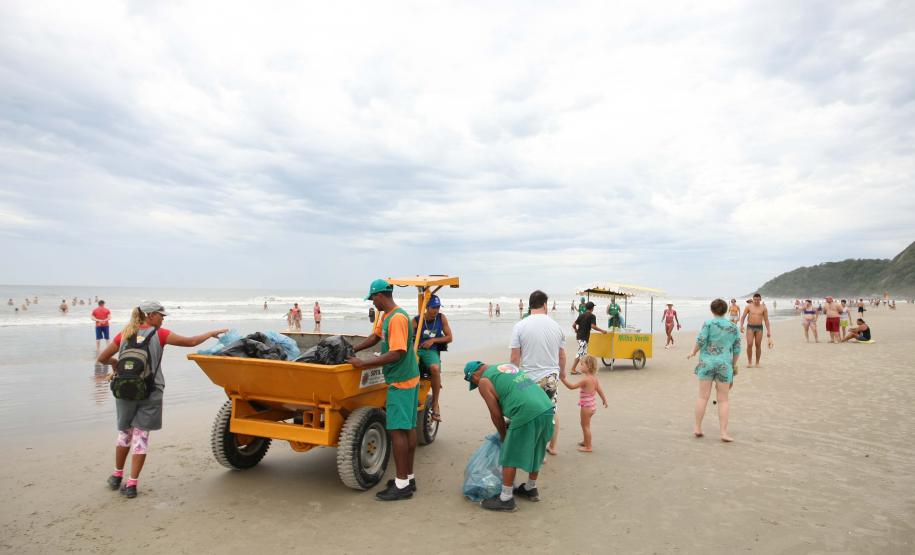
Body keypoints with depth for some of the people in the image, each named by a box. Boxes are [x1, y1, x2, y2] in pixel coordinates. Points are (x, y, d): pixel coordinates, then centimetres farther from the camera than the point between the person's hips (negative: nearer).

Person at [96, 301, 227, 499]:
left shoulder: (124, 335, 5)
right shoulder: (159, 334, -5)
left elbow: (101, 359, 9)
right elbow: (191, 342, -2)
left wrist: (114, 362, 29)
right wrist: (211, 333, 11)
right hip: (150, 393, -3)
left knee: (124, 433, 21)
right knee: (141, 436, 5)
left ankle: (117, 476, 34)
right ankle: (131, 484, 8)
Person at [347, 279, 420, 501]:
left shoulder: (397, 318, -20)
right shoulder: (385, 316, 11)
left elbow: (397, 354, -26)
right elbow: (375, 337, 24)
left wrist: (363, 364, -22)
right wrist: (352, 350, 16)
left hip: (400, 382, -10)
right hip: (408, 378, 10)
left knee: (397, 430, -6)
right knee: (408, 428, 13)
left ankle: (402, 485, 1)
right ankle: (409, 478, 22)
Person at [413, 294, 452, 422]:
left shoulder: (442, 318, 4)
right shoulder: (417, 320, -2)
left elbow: (449, 337, 7)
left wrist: (433, 340, -7)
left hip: (431, 351, 0)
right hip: (416, 349, 0)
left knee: (435, 368, -34)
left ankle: (435, 404, -18)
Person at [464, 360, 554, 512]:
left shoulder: (484, 382, 3)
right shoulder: (508, 365, 26)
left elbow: (496, 414, 5)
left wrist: (503, 435, 21)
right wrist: (510, 425, 32)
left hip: (527, 414, -8)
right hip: (547, 408, 8)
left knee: (510, 457, 7)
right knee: (535, 452, 25)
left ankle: (506, 499, 17)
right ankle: (531, 488, 41)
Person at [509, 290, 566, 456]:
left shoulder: (520, 326, -9)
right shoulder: (556, 326, 0)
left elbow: (515, 358, -8)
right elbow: (562, 356, 9)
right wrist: (562, 371, 28)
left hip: (529, 379, -3)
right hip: (552, 377, 3)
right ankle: (552, 446, 33)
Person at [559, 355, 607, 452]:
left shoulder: (586, 380, -25)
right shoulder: (595, 378, 2)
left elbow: (572, 386, -25)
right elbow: (599, 390, 13)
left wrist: (563, 379, -19)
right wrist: (604, 400, 26)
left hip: (586, 406, -9)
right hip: (591, 405, 9)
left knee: (586, 426, 3)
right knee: (585, 425, 25)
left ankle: (588, 447, 12)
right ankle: (585, 441, 40)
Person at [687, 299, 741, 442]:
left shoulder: (709, 323, -4)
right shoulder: (733, 327, 6)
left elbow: (700, 340, -10)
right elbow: (737, 349, 8)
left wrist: (693, 352, 7)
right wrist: (734, 364, 22)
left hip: (707, 362, -1)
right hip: (724, 365, 2)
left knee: (703, 397, 5)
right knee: (723, 400, 6)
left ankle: (698, 428, 10)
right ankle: (723, 432, 3)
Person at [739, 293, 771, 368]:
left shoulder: (763, 308, 2)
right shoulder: (748, 307, 1)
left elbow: (766, 320, 4)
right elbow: (743, 317, 0)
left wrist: (768, 331, -1)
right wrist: (741, 326, -14)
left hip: (759, 328, 1)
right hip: (750, 327, -1)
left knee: (758, 345, 3)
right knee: (749, 345, -9)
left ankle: (757, 363, 14)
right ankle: (749, 362, 3)